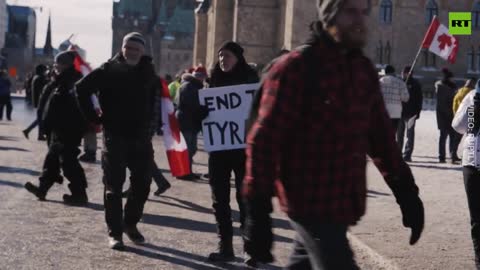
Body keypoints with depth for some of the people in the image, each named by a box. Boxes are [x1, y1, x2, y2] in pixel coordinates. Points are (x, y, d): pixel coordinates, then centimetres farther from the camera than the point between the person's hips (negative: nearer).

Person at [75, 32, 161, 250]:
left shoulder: (148, 72, 6)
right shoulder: (108, 70, -7)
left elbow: (157, 92, 26)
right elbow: (82, 89, -8)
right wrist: (94, 118, -8)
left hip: (141, 136, 4)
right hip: (114, 135, -4)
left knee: (142, 183, 8)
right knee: (113, 186, -1)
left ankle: (131, 224, 25)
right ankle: (115, 232, 6)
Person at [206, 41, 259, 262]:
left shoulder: (250, 79, -2)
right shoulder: (215, 80, 9)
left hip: (243, 147, -4)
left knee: (245, 197, 0)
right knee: (220, 198, 5)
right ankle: (225, 246, 13)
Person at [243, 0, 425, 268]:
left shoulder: (365, 70, 9)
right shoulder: (295, 67, -13)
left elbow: (381, 135, 16)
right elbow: (264, 142, -15)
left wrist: (406, 191, 12)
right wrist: (258, 213, -19)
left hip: (344, 202, 7)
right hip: (311, 203, -7)